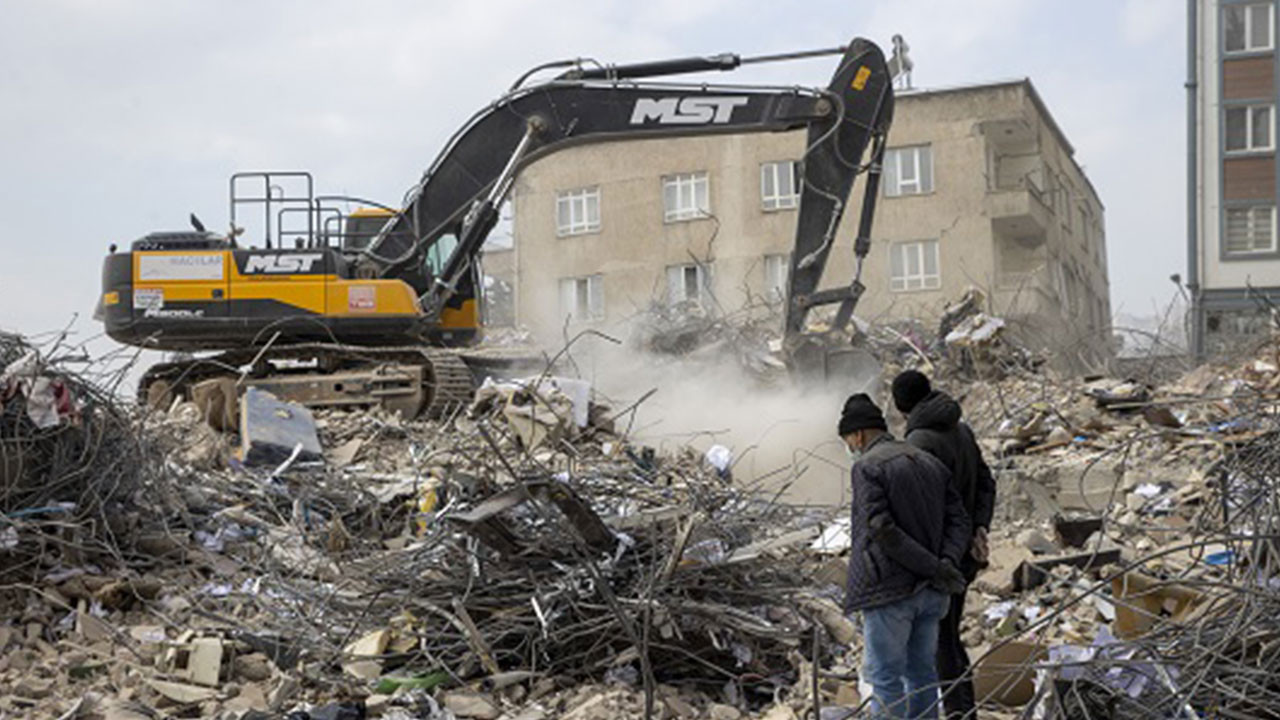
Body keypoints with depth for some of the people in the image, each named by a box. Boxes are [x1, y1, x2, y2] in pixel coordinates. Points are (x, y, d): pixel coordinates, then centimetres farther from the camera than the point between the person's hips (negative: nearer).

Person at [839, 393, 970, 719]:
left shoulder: (867, 467, -10)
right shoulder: (930, 463, 12)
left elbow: (882, 531, -21)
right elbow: (958, 521, 7)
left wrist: (935, 569, -16)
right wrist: (946, 563, -8)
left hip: (888, 592, -7)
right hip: (929, 592, 7)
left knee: (885, 677, 1)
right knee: (921, 670, 15)